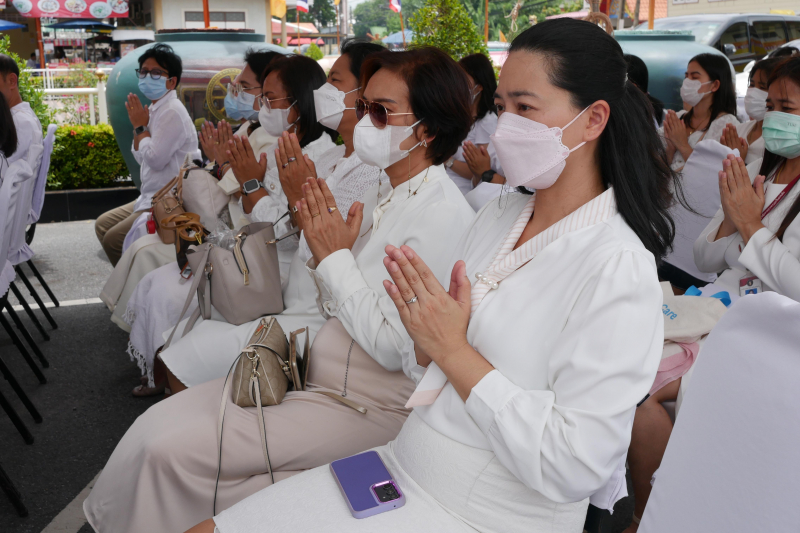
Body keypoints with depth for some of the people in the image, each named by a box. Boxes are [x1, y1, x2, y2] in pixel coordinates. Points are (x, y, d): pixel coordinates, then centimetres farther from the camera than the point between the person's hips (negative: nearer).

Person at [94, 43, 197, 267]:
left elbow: (155, 159, -23)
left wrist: (141, 126, -9)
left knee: (113, 239, -16)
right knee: (103, 224, 20)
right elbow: (140, 157, 15)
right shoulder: (155, 109, 11)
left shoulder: (172, 112, -18)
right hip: (150, 198, 11)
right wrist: (137, 125, 1)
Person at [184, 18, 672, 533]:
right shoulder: (494, 219, 5)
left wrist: (453, 349, -19)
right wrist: (426, 339, -12)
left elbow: (571, 469, -23)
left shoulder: (618, 269, -18)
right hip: (403, 471, 7)